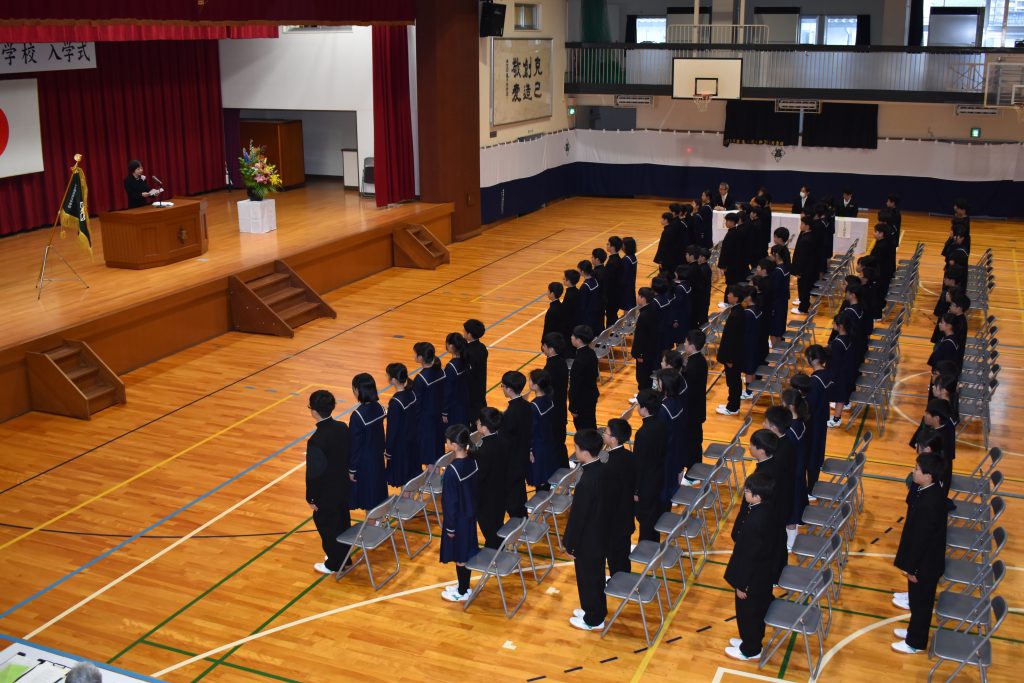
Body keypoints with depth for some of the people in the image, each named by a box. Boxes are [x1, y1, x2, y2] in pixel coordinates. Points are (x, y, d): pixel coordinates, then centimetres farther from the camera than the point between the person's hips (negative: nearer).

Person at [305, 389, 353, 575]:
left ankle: (334, 564, 29)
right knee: (343, 522, 23)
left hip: (326, 493, -7)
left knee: (327, 527, 14)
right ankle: (344, 557, 41)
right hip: (344, 486, 7)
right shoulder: (343, 428, -10)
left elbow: (313, 473, -22)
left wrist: (310, 498, -8)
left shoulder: (316, 441, -30)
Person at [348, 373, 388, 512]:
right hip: (377, 458, 7)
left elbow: (355, 445, -19)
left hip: (364, 462, -7)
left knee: (367, 497, 9)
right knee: (377, 494, 20)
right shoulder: (379, 408, -7)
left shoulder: (358, 415, -26)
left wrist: (352, 469, -9)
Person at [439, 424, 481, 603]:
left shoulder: (452, 470, -28)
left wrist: (450, 527, -11)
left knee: (459, 557, 10)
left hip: (457, 520, -7)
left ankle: (462, 593, 25)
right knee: (466, 553, 21)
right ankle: (464, 586, 37)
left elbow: (451, 501, -21)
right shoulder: (473, 463, -6)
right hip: (470, 516, 7)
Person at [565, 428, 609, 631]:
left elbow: (577, 517, -23)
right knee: (596, 576, 25)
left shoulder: (586, 482, -32)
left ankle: (593, 620, 29)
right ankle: (597, 610, 43)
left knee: (588, 579, 12)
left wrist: (569, 544, -12)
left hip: (587, 542, -8)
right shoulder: (603, 469, -7)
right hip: (601, 536, 8)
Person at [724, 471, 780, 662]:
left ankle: (750, 650, 35)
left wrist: (742, 585, -15)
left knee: (748, 612, 14)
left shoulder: (755, 522, -36)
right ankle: (751, 639, 47)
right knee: (757, 610, 27)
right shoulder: (767, 509, -10)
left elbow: (749, 556, -26)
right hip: (764, 574, 8)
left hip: (753, 579, -8)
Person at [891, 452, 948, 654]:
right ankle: (914, 631, 46)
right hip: (924, 558, 9)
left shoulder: (929, 503, -35)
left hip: (925, 563, -9)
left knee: (920, 601, 12)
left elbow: (921, 539, -26)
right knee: (917, 598, 26)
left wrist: (913, 568, -16)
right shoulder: (930, 490, -6)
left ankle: (916, 643, 31)